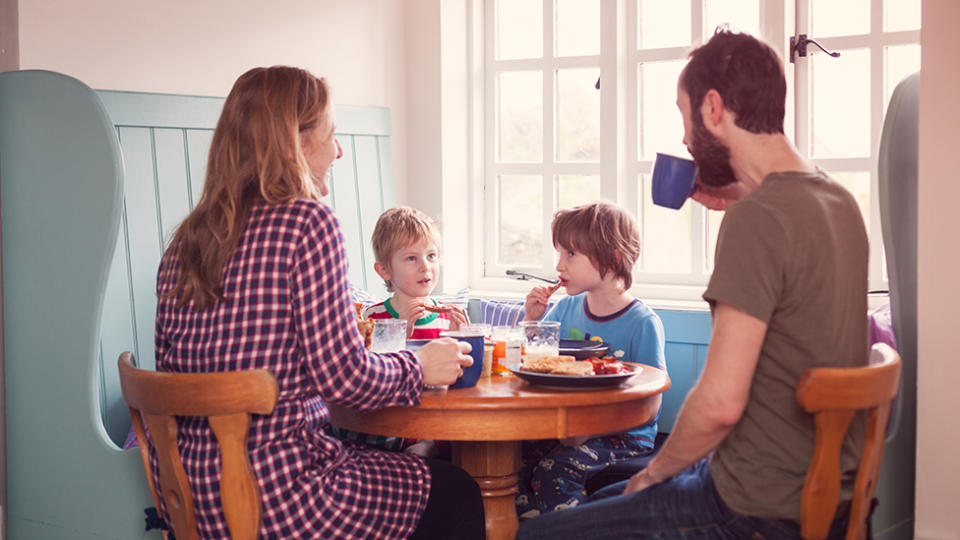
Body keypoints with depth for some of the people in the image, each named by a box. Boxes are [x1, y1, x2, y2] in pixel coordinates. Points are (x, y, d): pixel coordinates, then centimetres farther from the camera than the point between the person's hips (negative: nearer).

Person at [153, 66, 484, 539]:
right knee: (460, 494, 15)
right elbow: (344, 377, -17)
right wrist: (420, 367, 3)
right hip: (276, 499, -8)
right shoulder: (307, 222, -14)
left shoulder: (186, 239, 8)